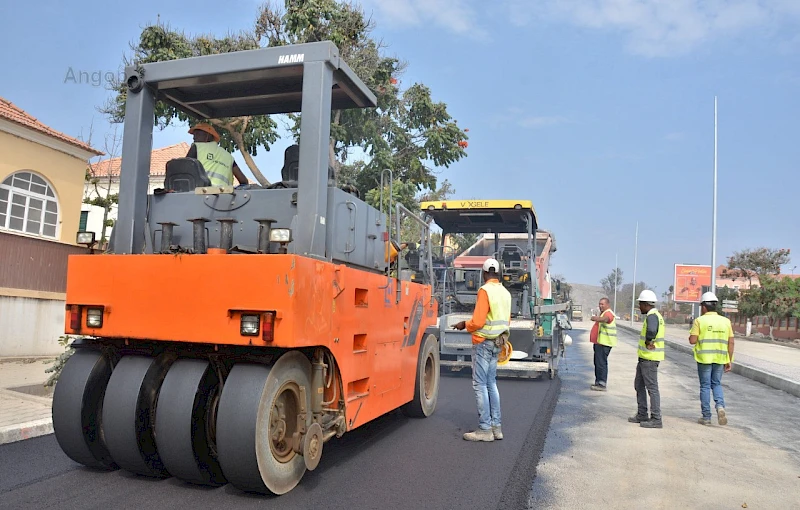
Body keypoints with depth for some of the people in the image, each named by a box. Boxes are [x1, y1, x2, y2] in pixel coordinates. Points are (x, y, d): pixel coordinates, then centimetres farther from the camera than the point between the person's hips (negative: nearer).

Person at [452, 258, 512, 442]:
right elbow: (507, 321, 18)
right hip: (497, 344, 8)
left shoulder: (485, 290, -16)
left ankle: (485, 429, 1)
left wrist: (464, 325, -2)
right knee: (491, 384, 15)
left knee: (480, 384, -2)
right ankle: (496, 426, 18)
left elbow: (477, 322, -19)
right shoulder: (505, 292, 9)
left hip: (483, 343, -8)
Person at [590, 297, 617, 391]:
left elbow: (605, 319, -40)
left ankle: (602, 384, -11)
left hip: (604, 343, -11)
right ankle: (598, 382, 25)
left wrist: (596, 318, -57)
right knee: (597, 362, 16)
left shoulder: (609, 313, -15)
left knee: (601, 363, -12)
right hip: (599, 342, 11)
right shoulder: (603, 313, 19)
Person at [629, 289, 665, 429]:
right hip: (644, 357, 11)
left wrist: (648, 342, -25)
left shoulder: (652, 316, -19)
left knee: (652, 387, -5)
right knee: (639, 385, 17)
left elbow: (652, 330, -40)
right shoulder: (655, 315, 15)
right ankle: (642, 415, 26)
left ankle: (656, 419, 1)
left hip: (650, 358, -11)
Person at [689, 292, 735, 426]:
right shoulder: (726, 321, 5)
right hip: (720, 358, 3)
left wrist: (692, 334, 10)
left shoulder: (699, 321, -7)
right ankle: (720, 406, -6)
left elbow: (692, 340, -12)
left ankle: (706, 416, 9)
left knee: (705, 386, 5)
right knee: (716, 384, 18)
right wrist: (729, 361, 9)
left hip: (704, 358, -3)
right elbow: (731, 342, 4)